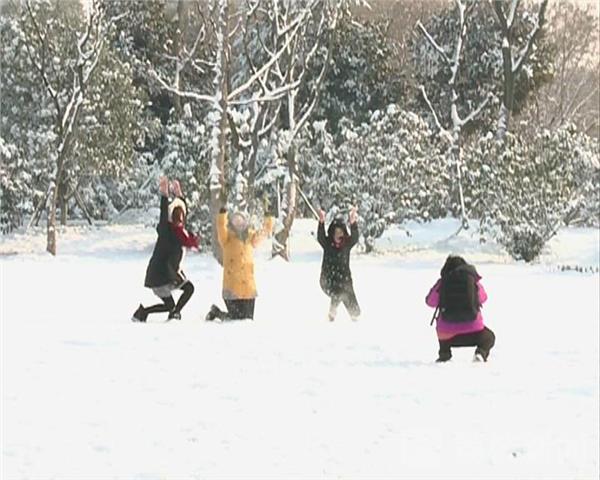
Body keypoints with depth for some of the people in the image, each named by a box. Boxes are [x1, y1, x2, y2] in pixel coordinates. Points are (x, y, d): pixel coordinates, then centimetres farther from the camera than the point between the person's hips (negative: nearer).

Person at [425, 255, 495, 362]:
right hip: (472, 331, -2)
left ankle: (444, 353, 19)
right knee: (489, 337, 29)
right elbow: (483, 297, 21)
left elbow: (430, 301, 16)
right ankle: (481, 352, -4)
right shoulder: (473, 279, 3)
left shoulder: (442, 282, 1)